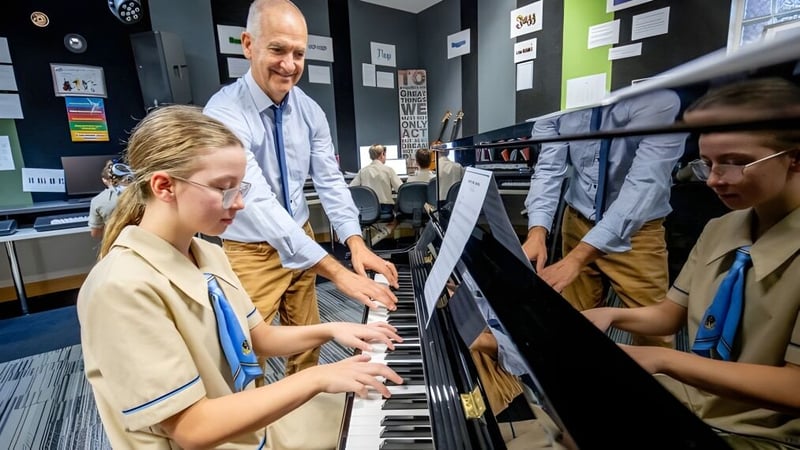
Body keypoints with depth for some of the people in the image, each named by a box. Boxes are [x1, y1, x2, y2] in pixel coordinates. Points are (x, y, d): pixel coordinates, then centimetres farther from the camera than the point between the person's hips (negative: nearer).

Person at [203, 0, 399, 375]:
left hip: (300, 240, 6)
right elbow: (259, 203, -33)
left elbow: (329, 180, -6)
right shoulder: (224, 113, -23)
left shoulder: (310, 111, -4)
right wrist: (336, 271, -38)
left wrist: (355, 242, -23)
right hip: (251, 252, -5)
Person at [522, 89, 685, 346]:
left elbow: (645, 183, -30)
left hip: (637, 231, -2)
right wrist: (537, 233, -32)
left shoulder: (659, 101, -19)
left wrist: (578, 257, -40)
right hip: (578, 222, 3)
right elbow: (548, 170, -14)